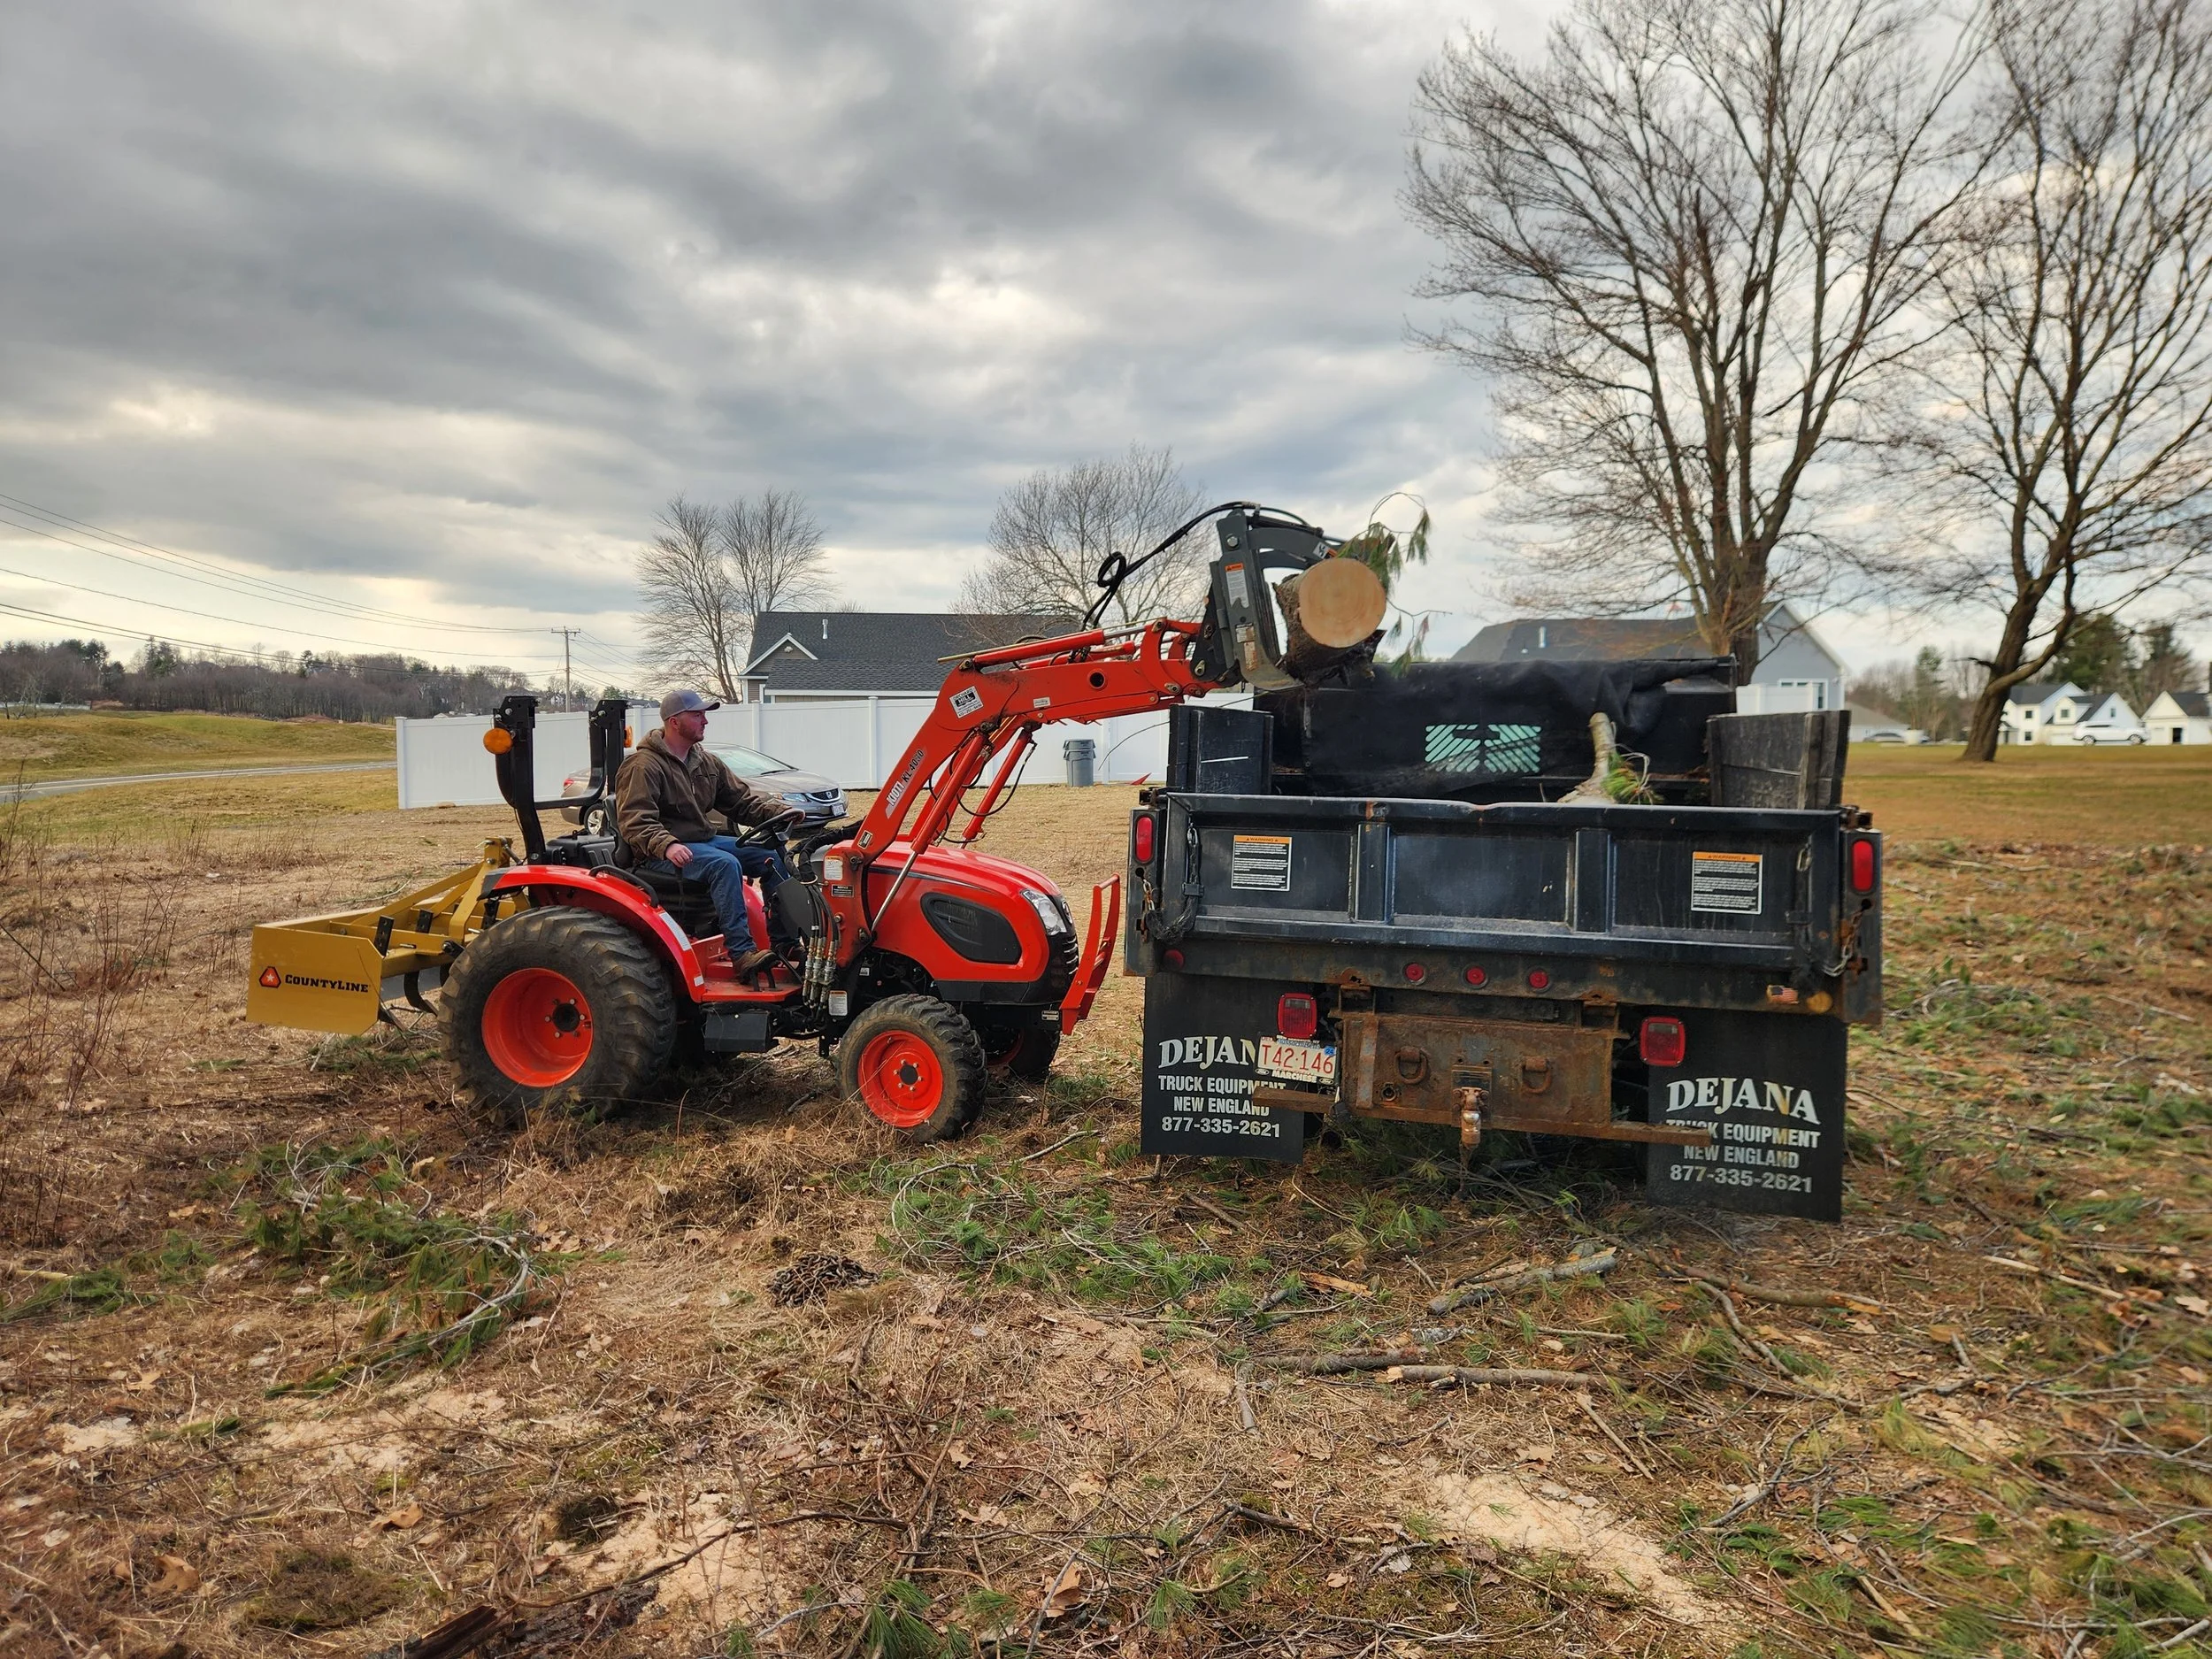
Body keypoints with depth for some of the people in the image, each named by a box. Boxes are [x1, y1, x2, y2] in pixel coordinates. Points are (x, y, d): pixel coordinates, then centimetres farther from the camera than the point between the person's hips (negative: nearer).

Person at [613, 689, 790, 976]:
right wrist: (666, 845, -39)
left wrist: (779, 811, -4)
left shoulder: (707, 761, 14)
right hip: (660, 854, -8)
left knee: (771, 856, -6)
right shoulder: (643, 766, -11)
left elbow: (741, 799, 14)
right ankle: (742, 952, -36)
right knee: (724, 864, -34)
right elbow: (635, 822, -21)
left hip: (704, 840, 8)